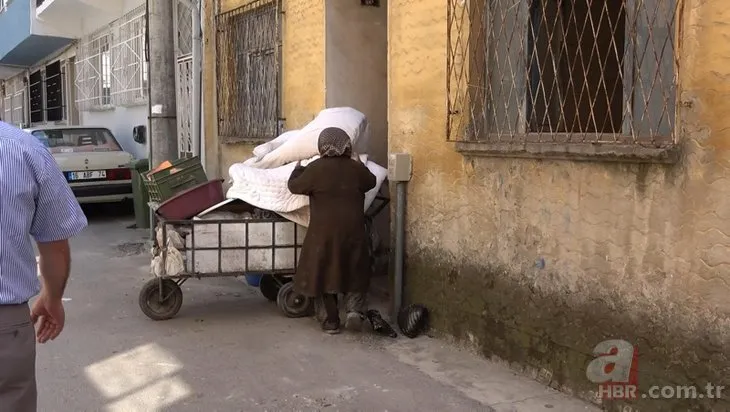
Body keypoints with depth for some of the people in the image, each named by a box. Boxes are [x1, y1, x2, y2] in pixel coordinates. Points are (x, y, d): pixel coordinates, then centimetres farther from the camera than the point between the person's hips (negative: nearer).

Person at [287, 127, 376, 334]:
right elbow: (371, 182, 20)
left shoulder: (316, 168, -10)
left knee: (325, 272, 8)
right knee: (353, 271, 18)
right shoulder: (357, 168, 0)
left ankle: (333, 320, 10)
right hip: (353, 230, 3)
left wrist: (298, 169, 20)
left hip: (324, 231, -2)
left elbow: (294, 186, 1)